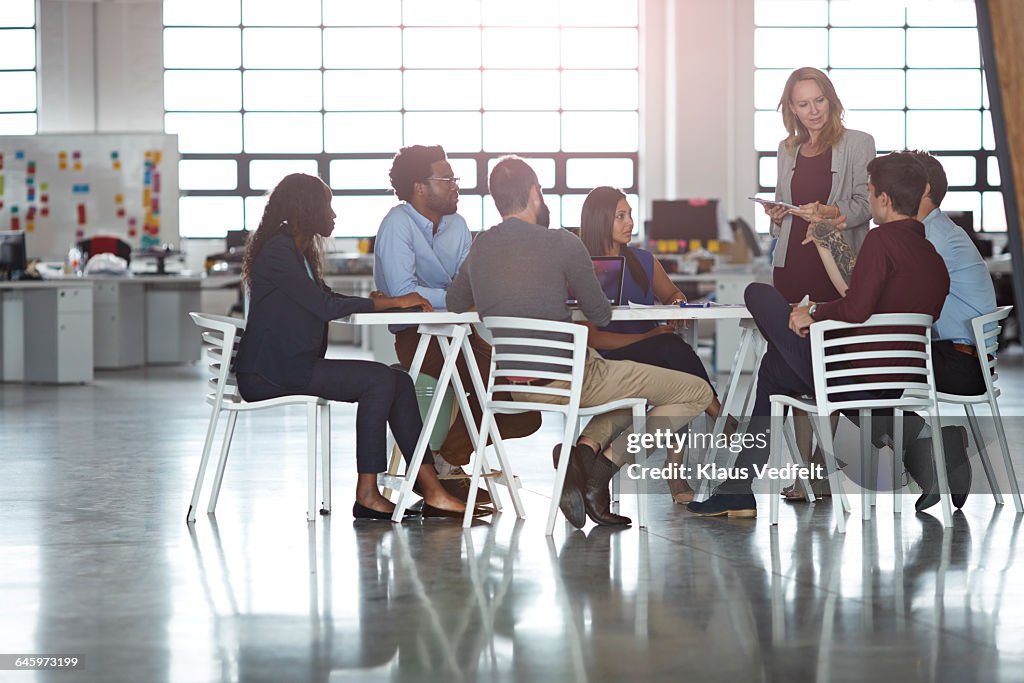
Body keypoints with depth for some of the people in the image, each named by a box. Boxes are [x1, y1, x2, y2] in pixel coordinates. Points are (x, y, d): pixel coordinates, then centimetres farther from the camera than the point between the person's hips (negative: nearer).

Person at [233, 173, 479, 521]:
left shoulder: (300, 250, 20)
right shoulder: (278, 250, -13)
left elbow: (329, 300, 21)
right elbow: (324, 307, -20)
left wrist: (370, 301, 1)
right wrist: (393, 302, -15)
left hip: (292, 365, 10)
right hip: (269, 372, -10)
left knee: (400, 382, -3)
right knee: (379, 379, -21)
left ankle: (432, 491, -9)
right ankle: (367, 494, -17)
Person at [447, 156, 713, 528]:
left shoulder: (480, 247, 5)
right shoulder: (562, 243, -12)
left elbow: (455, 303, 22)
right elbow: (601, 316, -2)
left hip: (515, 386, 7)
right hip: (571, 378, -7)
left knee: (632, 392, 33)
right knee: (697, 392, 3)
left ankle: (588, 444, 2)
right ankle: (607, 463, -8)